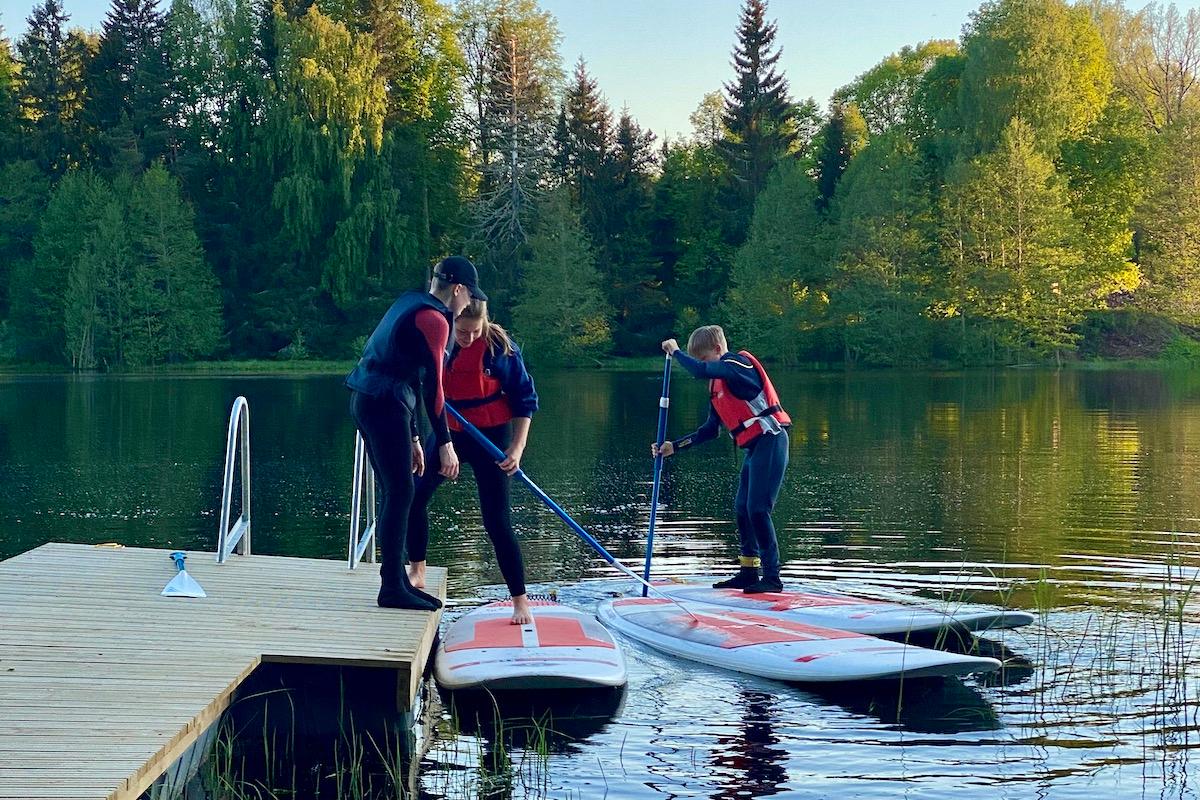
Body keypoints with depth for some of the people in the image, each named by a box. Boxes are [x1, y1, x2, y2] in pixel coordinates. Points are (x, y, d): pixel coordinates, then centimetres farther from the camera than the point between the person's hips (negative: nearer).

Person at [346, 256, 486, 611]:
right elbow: (431, 386, -15)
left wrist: (413, 438, 26)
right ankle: (392, 589, -5)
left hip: (368, 399, 10)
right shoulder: (433, 319, -10)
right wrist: (445, 443, -13)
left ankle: (397, 581, 19)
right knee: (400, 493, -7)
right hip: (384, 405, -10)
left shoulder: (411, 304, 21)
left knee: (393, 493, 13)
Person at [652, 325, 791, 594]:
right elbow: (710, 430, 19)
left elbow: (700, 371, -29)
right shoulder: (717, 383, 17)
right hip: (754, 448, 10)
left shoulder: (738, 363, -11)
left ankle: (772, 577, -8)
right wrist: (674, 447, 13)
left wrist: (676, 351, -13)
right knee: (742, 509, 12)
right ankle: (748, 573, 21)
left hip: (769, 442, -10)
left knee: (757, 509, -12)